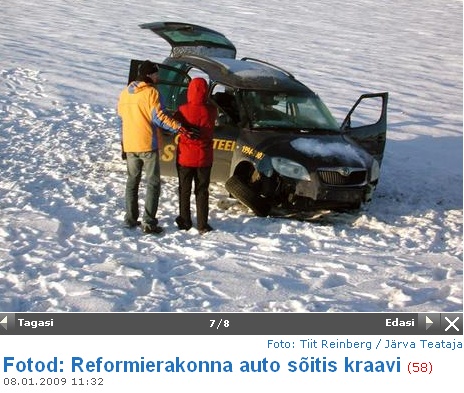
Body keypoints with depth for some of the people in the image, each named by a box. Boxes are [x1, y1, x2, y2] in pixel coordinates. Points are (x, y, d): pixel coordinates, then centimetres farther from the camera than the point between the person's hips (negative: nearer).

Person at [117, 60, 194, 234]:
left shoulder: (125, 92, 9)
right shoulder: (151, 92, -11)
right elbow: (159, 117, -20)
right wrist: (178, 128, -24)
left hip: (129, 145, 6)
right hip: (147, 145, -6)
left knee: (132, 181, 17)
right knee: (153, 183, -1)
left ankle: (130, 219, 18)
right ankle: (149, 222, -8)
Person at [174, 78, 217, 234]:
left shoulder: (183, 110, -15)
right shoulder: (211, 111, -11)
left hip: (185, 158, -1)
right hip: (204, 158, 1)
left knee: (184, 191, 13)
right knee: (202, 191, 10)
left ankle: (185, 222, 19)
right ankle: (202, 225, 9)